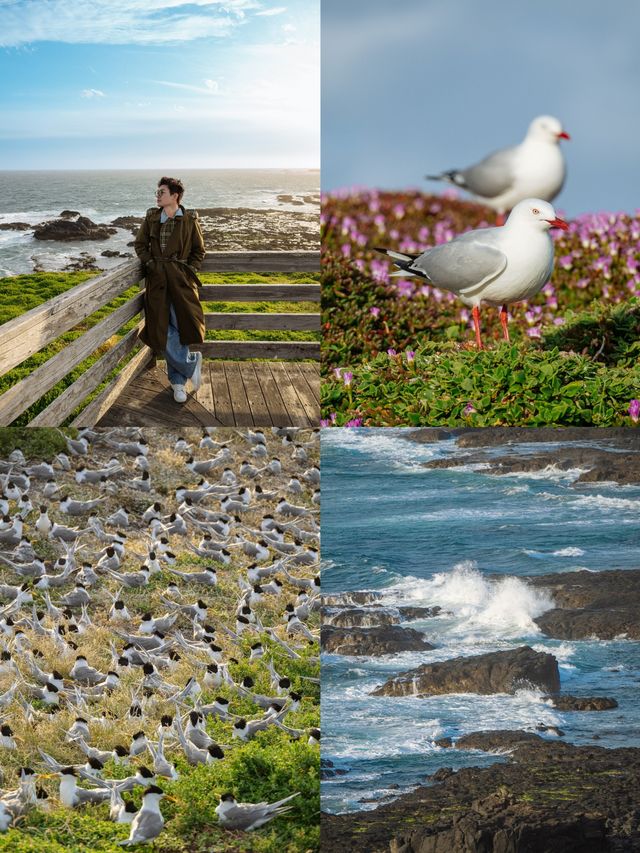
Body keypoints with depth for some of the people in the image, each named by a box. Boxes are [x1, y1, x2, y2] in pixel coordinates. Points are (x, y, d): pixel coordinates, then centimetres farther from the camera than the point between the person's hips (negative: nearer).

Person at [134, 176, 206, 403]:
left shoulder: (189, 220, 0)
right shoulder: (151, 217, 6)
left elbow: (199, 251, 9)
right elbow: (140, 244, 14)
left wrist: (188, 271, -1)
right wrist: (151, 263, 0)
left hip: (181, 281, -2)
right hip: (157, 280, 2)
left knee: (181, 327, -6)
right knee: (163, 331, -5)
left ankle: (177, 380, 12)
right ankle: (191, 364, 13)